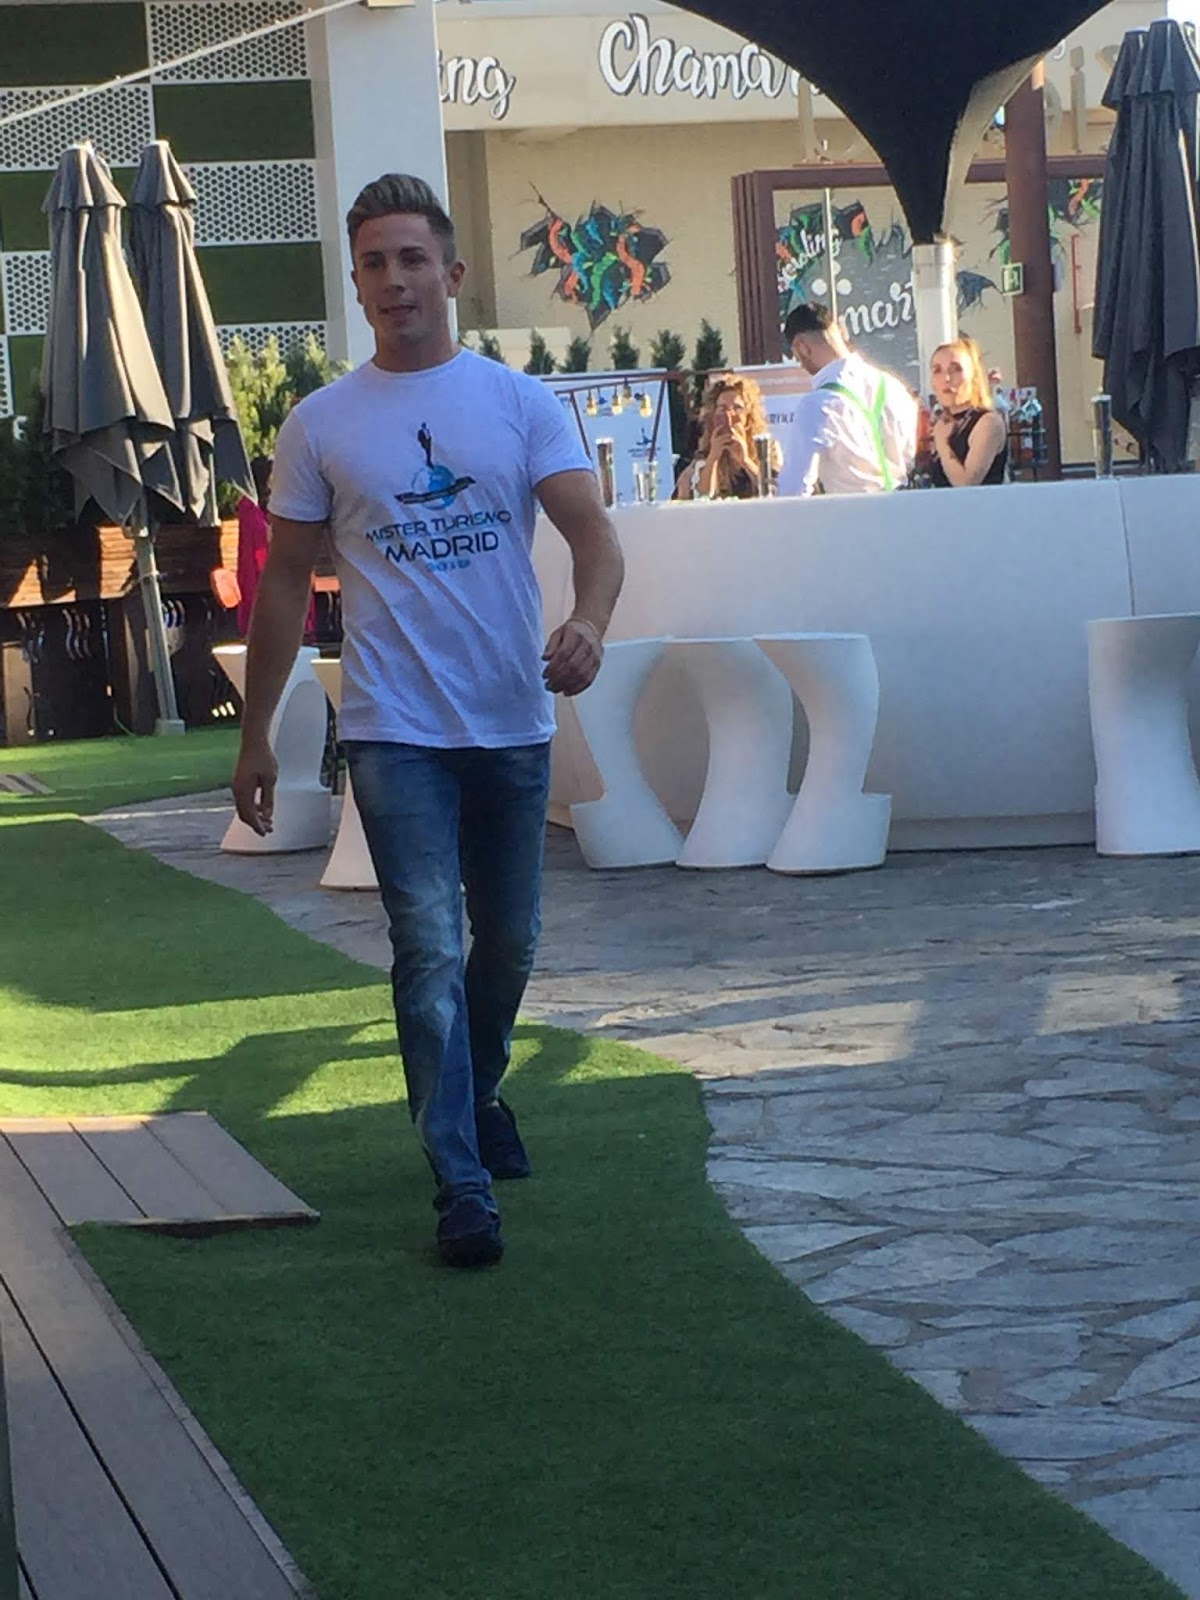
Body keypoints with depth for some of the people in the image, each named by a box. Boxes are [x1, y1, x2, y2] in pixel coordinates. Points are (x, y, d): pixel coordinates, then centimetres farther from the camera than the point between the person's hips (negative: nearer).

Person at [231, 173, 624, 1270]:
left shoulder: (522, 404, 2)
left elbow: (592, 530, -8)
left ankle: (476, 1096, 42)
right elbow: (287, 580, 8)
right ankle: (461, 1184, -6)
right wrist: (256, 734, 6)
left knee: (508, 942, 15)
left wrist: (589, 622, -31)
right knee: (430, 951, -8)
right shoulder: (322, 425, 3)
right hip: (395, 730, -2)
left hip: (512, 723, 2)